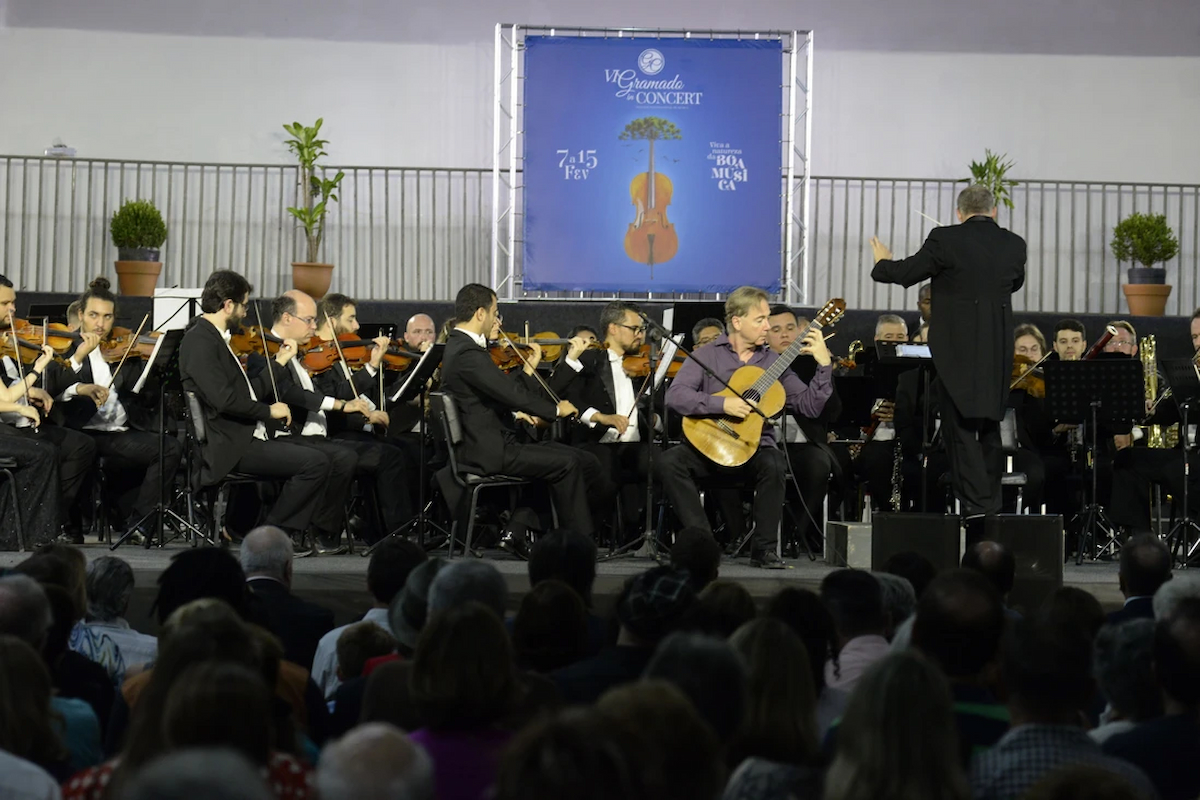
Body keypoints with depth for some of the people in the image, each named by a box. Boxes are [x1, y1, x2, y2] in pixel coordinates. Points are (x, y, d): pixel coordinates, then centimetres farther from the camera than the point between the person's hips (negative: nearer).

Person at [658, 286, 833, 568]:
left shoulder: (773, 362, 9)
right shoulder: (706, 356, 3)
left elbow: (811, 406, 4)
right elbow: (675, 396, -12)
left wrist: (824, 363, -6)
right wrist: (722, 404, -21)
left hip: (755, 446, 1)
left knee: (774, 464, -33)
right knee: (668, 462, -27)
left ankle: (764, 548, -18)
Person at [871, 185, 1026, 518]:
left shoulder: (945, 240, -9)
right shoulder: (1014, 245, 4)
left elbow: (906, 273, -2)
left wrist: (883, 262, 18)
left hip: (957, 349, -5)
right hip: (998, 353, 5)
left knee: (961, 428, -1)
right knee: (990, 428, 15)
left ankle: (976, 504, -7)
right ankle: (991, 504, 19)